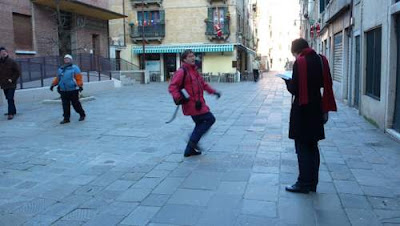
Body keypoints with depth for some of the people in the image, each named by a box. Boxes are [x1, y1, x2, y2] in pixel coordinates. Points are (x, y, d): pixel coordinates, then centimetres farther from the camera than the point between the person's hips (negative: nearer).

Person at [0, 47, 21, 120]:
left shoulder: (12, 62, -6)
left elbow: (18, 72, -5)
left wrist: (12, 79, -12)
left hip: (11, 84, -6)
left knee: (10, 98, -12)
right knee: (9, 99, 15)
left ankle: (11, 113, -12)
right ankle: (13, 111, 28)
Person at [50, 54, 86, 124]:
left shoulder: (75, 68, 1)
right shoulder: (60, 69, 16)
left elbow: (79, 78, -8)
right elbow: (57, 78, 21)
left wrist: (80, 86, -17)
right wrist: (53, 84, 12)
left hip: (73, 90, -5)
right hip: (63, 91, 5)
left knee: (76, 104, 0)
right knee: (65, 105, 4)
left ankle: (82, 115, 19)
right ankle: (66, 118, 10)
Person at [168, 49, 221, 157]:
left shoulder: (194, 70, 16)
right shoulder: (182, 72, -13)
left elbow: (203, 83, 25)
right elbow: (172, 87, -21)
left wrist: (213, 92, 18)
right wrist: (178, 98, -33)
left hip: (197, 103, 10)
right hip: (192, 103, -10)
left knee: (200, 125, 16)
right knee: (210, 119, -9)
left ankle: (190, 150, 23)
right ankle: (193, 141, -3)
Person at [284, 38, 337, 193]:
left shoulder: (299, 63, -12)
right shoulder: (321, 60, 6)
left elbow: (294, 89, -14)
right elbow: (327, 85, 6)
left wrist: (288, 81, 5)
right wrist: (325, 110, 13)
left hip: (302, 109, -6)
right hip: (316, 109, 6)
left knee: (302, 147, 1)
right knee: (312, 146, 13)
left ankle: (304, 183, 4)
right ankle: (313, 183, 20)